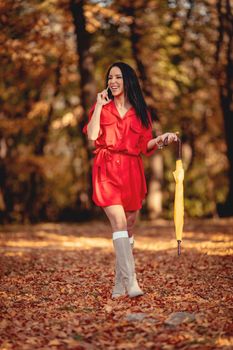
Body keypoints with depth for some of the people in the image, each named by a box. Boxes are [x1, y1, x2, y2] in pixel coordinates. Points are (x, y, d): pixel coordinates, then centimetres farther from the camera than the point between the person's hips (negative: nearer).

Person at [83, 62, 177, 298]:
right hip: (107, 172, -3)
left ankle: (120, 284, 15)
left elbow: (144, 146, 11)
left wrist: (161, 139, -5)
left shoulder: (139, 112, 12)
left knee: (129, 227, 5)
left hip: (132, 173, 3)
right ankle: (130, 282, -24)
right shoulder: (102, 108, 8)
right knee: (119, 223, -17)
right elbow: (92, 135, -8)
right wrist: (99, 105, -5)